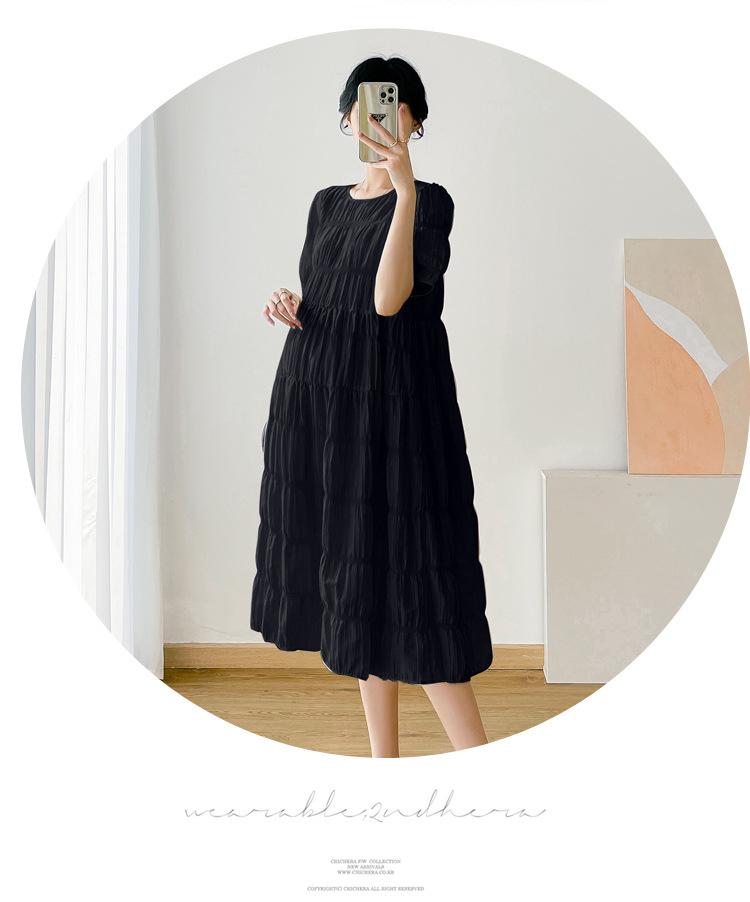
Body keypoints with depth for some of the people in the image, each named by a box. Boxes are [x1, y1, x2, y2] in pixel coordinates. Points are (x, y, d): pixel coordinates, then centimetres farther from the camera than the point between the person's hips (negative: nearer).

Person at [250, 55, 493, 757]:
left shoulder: (430, 201, -4)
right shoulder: (327, 203, 16)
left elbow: (388, 299, -20)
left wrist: (405, 189, -26)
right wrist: (291, 309, 0)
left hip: (390, 403, -6)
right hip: (316, 397, 7)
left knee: (401, 568, -10)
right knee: (354, 571, 9)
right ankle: (384, 757, 21)